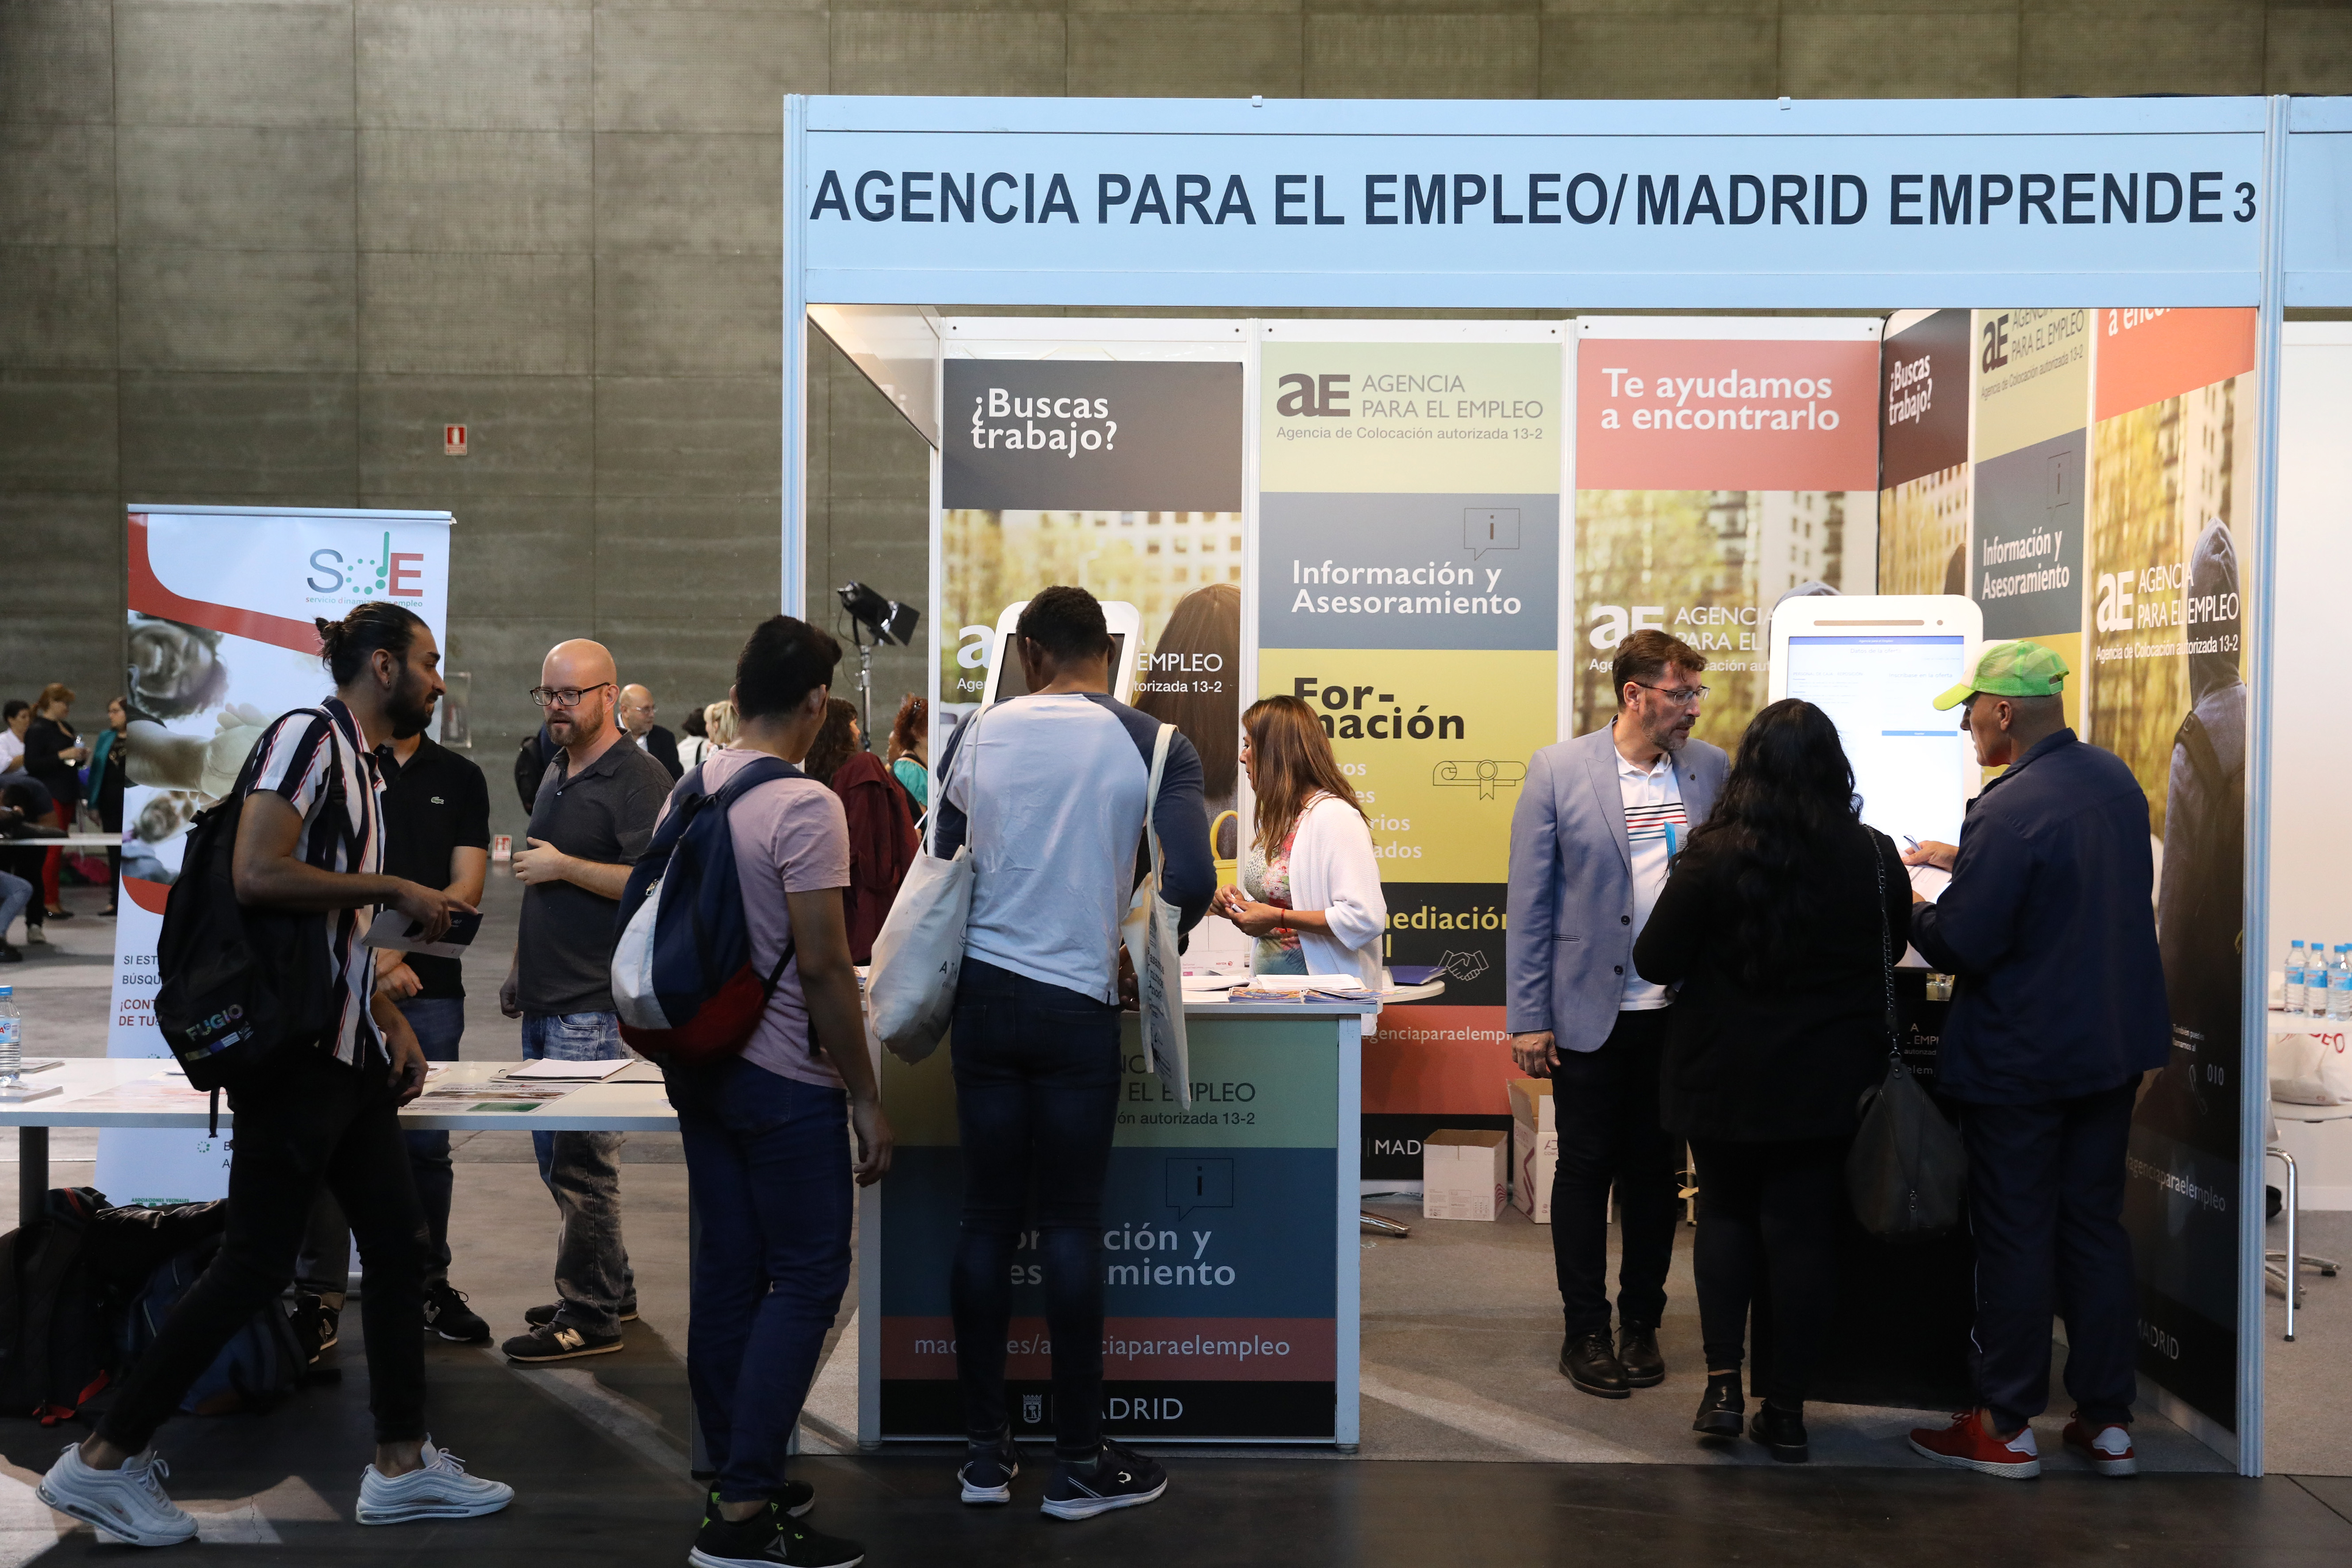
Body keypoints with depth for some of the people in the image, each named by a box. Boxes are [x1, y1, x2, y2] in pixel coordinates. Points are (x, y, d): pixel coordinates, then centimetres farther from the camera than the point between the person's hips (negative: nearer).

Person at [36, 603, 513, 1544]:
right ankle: (106, 1460, 9)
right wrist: (392, 889, -16)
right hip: (294, 1050, -10)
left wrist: (395, 1029, 12)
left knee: (395, 1241, 10)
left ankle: (402, 1465, 18)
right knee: (257, 1263, -4)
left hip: (349, 1054, 10)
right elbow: (258, 876, -24)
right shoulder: (307, 735, -11)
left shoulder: (362, 764, 16)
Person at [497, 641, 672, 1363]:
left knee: (581, 1160, -6)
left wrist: (563, 866, -18)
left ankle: (589, 1317, 2)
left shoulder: (639, 780, -11)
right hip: (547, 1000, 9)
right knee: (556, 1154, 15)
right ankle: (610, 1289, 26)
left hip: (596, 1005, -9)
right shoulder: (555, 774, 17)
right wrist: (520, 968, 23)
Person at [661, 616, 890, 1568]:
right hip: (782, 1080, -8)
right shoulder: (805, 807, -17)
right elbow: (822, 966, -20)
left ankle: (735, 1480, 22)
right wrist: (865, 1096, -13)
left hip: (697, 1061, 8)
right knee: (808, 1278, -2)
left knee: (728, 1271, 13)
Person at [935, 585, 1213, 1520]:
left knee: (987, 1218, 9)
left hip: (982, 996, 3)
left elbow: (942, 875, 9)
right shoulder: (1154, 748, -5)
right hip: (1076, 1011, -3)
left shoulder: (978, 736, 3)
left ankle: (985, 1453, 16)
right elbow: (1191, 886, -14)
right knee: (1070, 1227, 4)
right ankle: (1078, 1466, 12)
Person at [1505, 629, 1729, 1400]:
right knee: (1585, 1171, 7)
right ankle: (1585, 1332, 19)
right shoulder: (1558, 771, -5)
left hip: (1680, 1013, 3)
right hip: (1591, 1012, -2)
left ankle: (1641, 1323, 26)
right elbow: (1529, 902, -4)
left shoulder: (1713, 770, 3)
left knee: (1656, 1171, 12)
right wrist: (1527, 1017, -7)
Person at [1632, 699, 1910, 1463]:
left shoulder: (1715, 856, -17)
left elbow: (1653, 962, -10)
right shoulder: (1875, 857, -8)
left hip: (1726, 1078, -1)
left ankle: (1723, 1383, 8)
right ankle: (1785, 1408, 14)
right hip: (1826, 1082, 1)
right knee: (1802, 1233, 9)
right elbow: (1894, 948, 10)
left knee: (1725, 1215, 17)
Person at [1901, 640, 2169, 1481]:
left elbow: (1962, 944, -22)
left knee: (2015, 1239, 3)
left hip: (2022, 1058, -8)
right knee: (2096, 1226, 15)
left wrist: (1912, 909, -3)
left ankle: (2007, 1427, 13)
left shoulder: (2008, 811, -24)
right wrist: (1962, 860, 20)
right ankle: (2108, 1420, 21)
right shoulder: (2115, 780, 4)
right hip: (2116, 1044, 8)